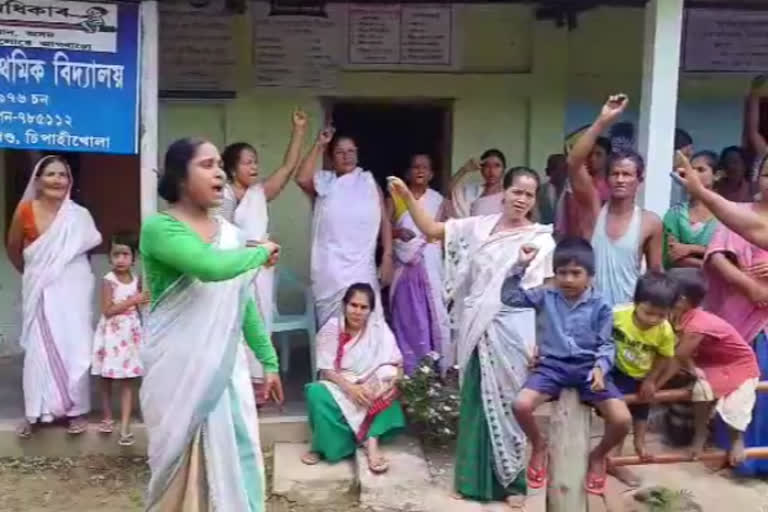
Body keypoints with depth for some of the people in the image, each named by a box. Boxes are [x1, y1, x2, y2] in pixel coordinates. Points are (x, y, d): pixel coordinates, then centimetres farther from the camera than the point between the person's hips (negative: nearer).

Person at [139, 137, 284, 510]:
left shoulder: (231, 234, 9)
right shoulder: (159, 227, -12)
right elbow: (210, 267, -30)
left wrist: (269, 361, 14)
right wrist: (261, 253, -13)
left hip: (227, 367, 6)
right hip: (179, 370, -5)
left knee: (237, 461, 9)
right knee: (184, 464, 6)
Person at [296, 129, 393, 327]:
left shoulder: (369, 181, 9)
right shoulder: (323, 182, 6)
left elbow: (384, 221, 8)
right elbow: (302, 179, -16)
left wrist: (387, 257, 0)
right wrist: (319, 145, -9)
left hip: (362, 268, 1)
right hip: (330, 269, 0)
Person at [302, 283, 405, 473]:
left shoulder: (379, 327, -5)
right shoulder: (331, 328, -7)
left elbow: (396, 364, -7)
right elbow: (326, 370, -12)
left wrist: (393, 382, -30)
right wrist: (351, 388, -27)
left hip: (370, 386, 1)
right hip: (339, 385, -1)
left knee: (389, 392, -30)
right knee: (317, 393, -32)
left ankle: (372, 442, -33)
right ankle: (324, 446, -16)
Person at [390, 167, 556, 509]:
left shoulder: (541, 239, -2)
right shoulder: (479, 227, 6)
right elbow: (431, 230, 7)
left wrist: (540, 341, -9)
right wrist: (407, 197, -4)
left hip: (513, 332, -3)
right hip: (478, 331, 3)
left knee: (506, 405, 4)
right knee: (475, 404, 10)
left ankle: (511, 482, 20)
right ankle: (473, 480, 22)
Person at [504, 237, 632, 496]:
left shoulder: (600, 305, 2)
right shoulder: (546, 296, 5)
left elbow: (606, 344, 1)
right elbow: (509, 297, 2)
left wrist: (600, 368, -19)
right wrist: (520, 266, -8)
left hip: (589, 366, 0)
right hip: (553, 364, 1)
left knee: (622, 420, -19)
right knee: (521, 405, -26)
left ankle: (598, 456, 16)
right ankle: (539, 446, 9)